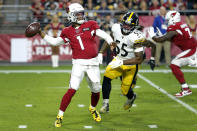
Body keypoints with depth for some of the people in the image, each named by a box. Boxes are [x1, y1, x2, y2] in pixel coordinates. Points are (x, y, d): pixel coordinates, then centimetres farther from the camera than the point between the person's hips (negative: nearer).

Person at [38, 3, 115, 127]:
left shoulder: (90, 25, 3)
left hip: (93, 63, 2)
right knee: (72, 90, -15)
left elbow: (103, 35, -6)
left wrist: (111, 42, -26)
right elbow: (55, 42, 10)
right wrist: (40, 32, 5)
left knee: (96, 90, 12)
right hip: (79, 64, -2)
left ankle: (93, 109, 44)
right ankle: (60, 116, -5)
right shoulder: (68, 32, 4)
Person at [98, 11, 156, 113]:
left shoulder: (136, 37, -30)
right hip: (118, 60, 4)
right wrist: (100, 53, -3)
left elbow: (139, 59, -29)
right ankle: (105, 104, -9)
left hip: (131, 65, -4)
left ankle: (131, 97, 42)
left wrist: (121, 62, -32)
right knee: (107, 77, -19)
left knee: (125, 91, 4)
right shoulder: (116, 28, -13)